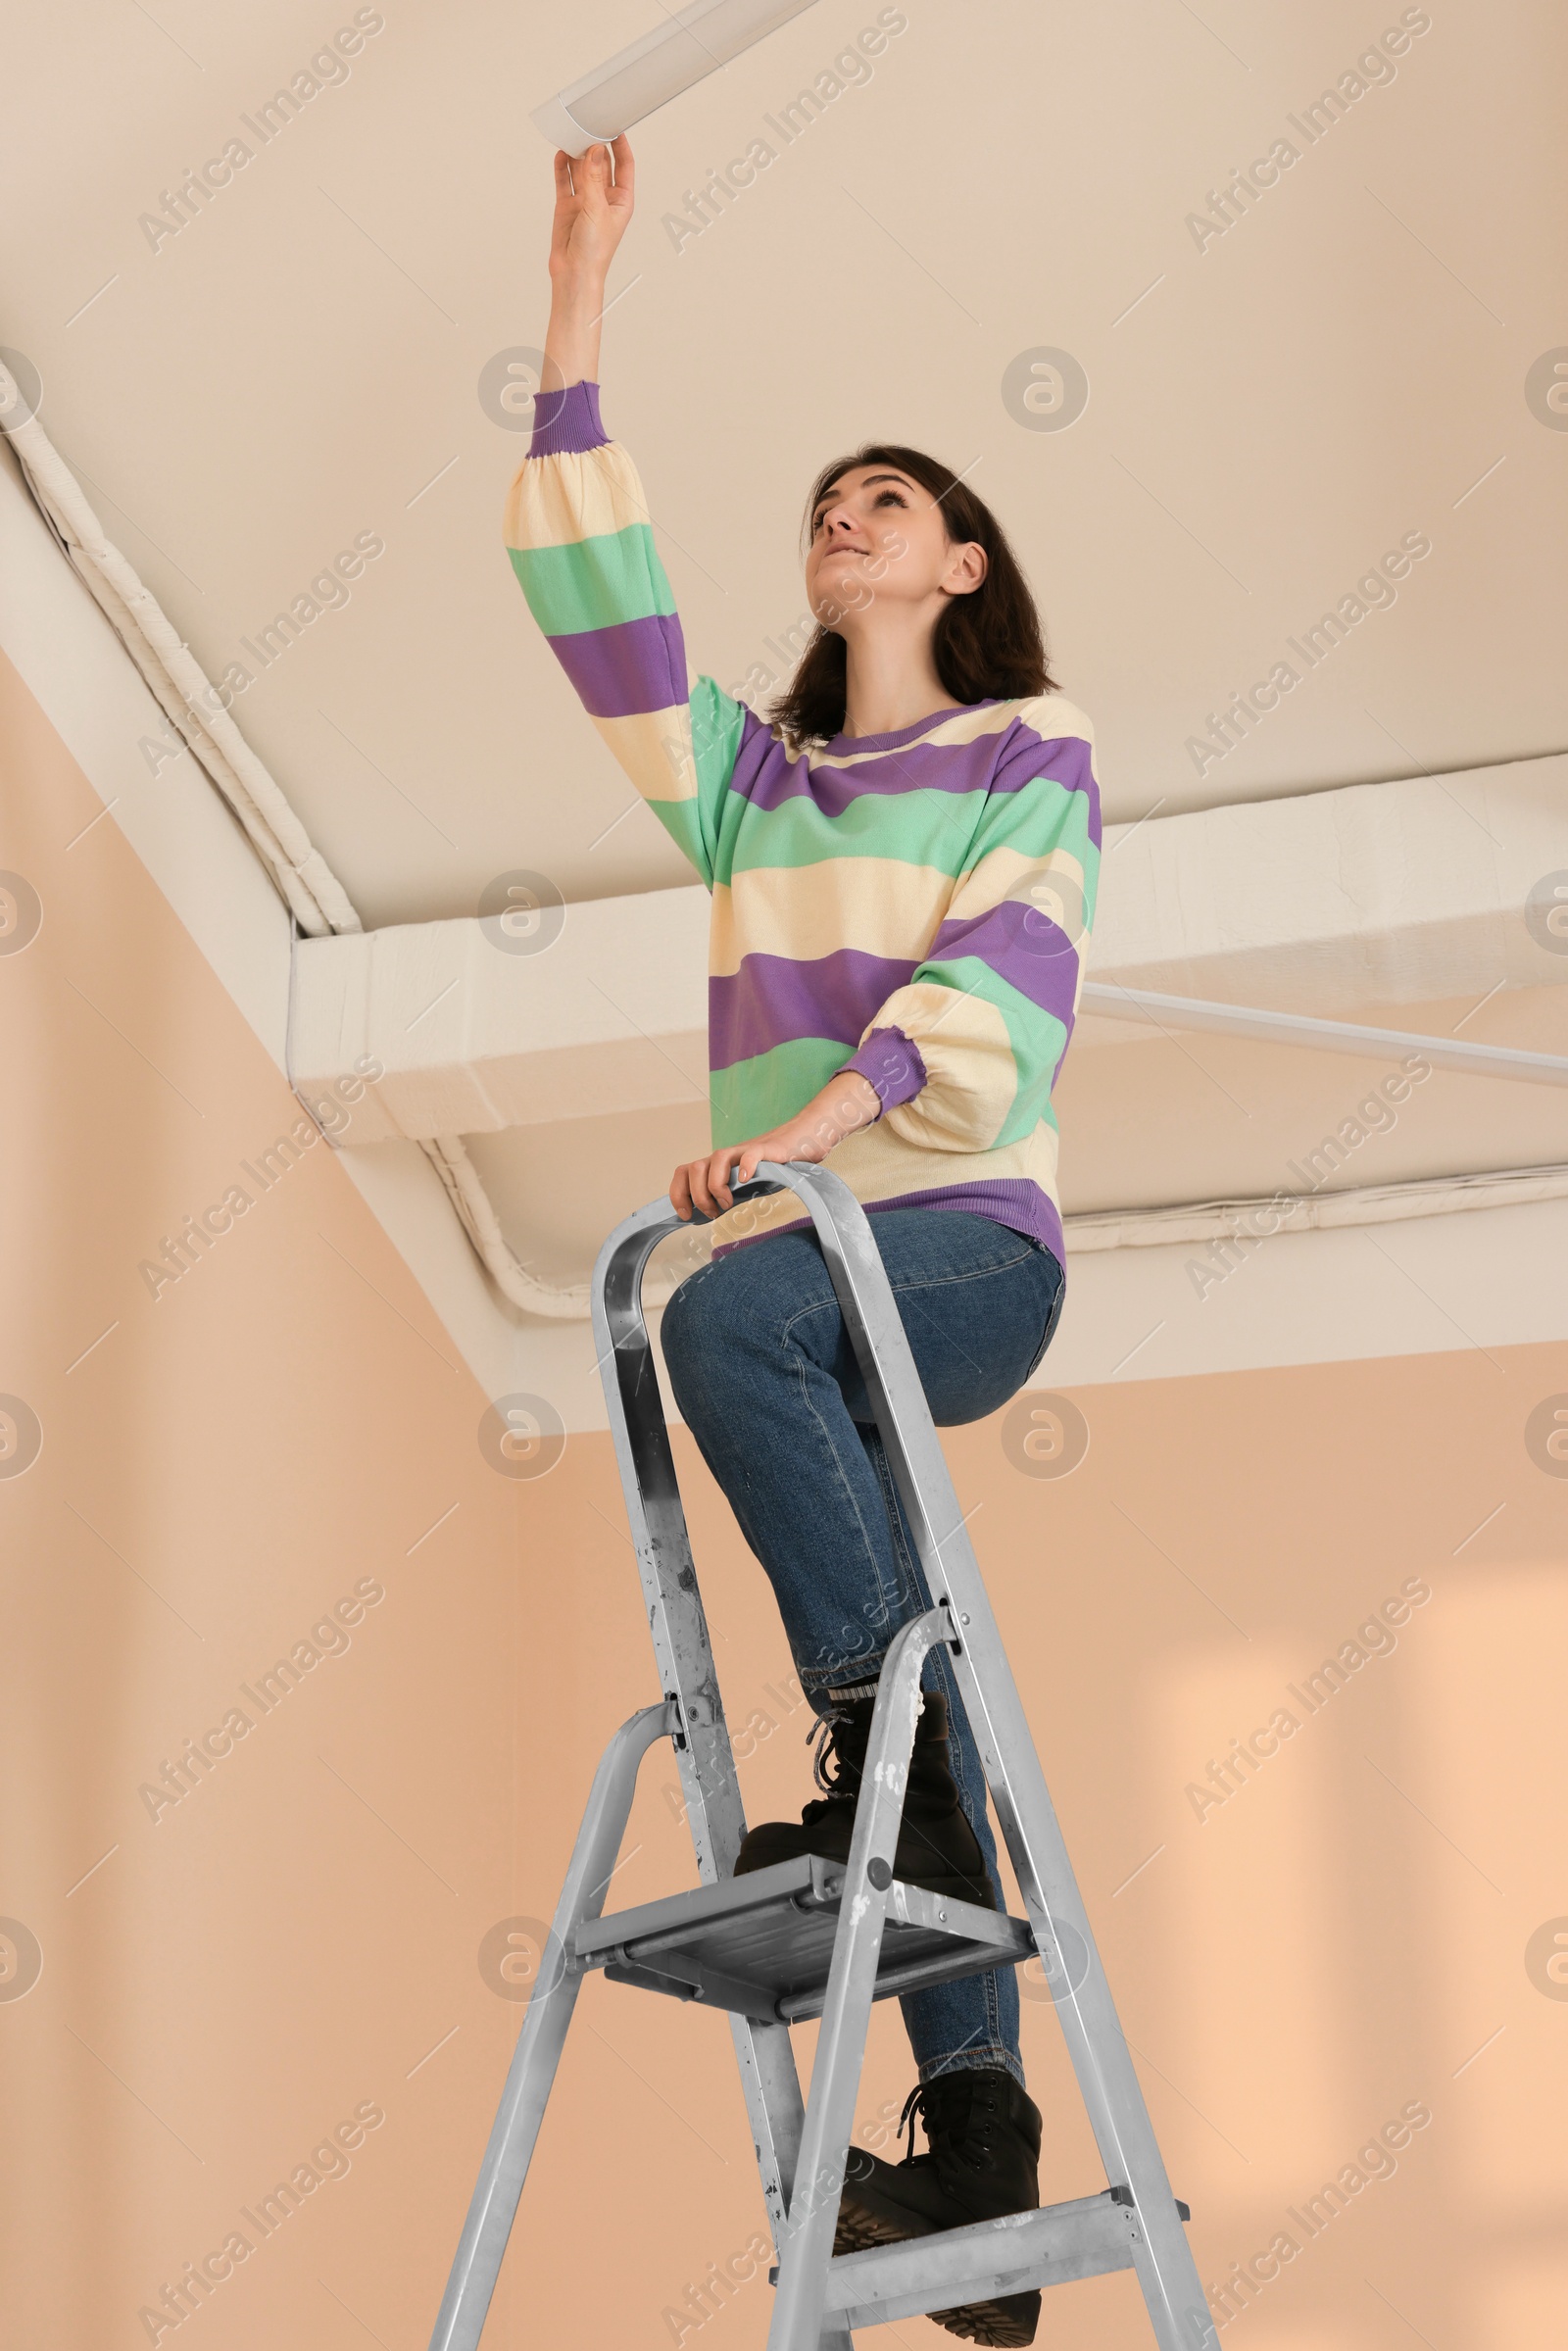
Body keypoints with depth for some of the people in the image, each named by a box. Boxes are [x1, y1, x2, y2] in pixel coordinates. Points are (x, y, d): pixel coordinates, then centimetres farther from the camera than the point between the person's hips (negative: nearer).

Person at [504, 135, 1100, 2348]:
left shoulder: (1035, 748, 9)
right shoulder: (750, 778, 23)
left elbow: (1008, 974, -8)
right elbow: (598, 598, 14)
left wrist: (819, 1123, -22)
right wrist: (577, 310, 9)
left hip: (968, 1242, -5)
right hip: (811, 1282, 5)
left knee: (727, 1317, -35)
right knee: (896, 1669, -3)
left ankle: (894, 1765, -29)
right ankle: (979, 2125, -4)